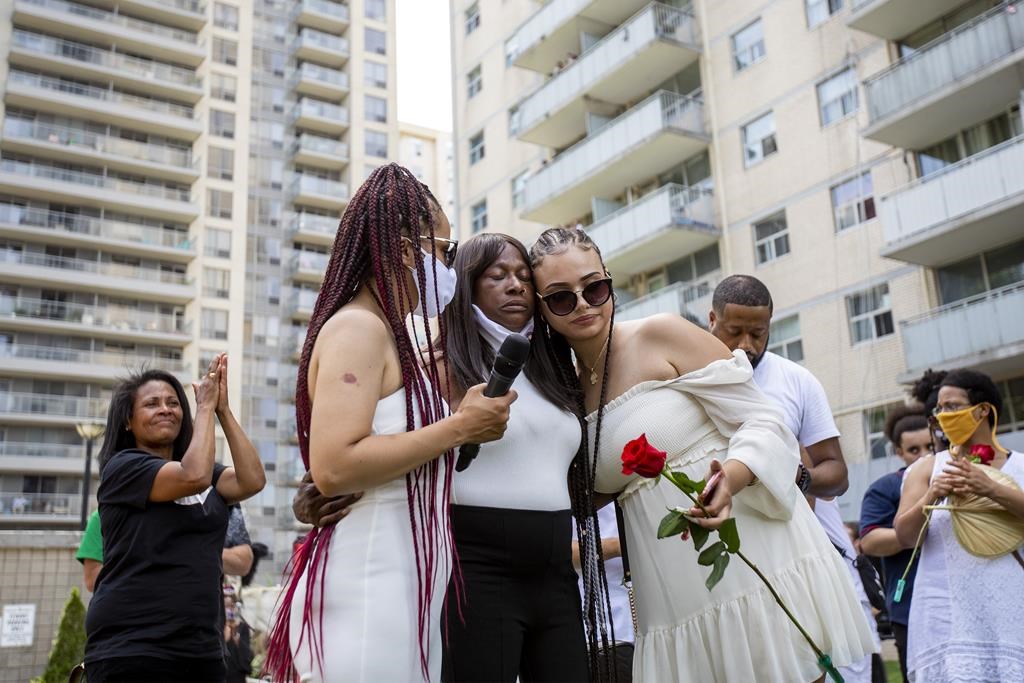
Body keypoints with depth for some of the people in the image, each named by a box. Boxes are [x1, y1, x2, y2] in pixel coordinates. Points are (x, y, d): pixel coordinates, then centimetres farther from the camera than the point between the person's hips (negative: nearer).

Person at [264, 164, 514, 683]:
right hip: (366, 589, -9)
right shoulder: (358, 327, -12)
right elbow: (333, 466, -23)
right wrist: (459, 427, -16)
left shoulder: (391, 341, 18)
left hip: (399, 590, 10)